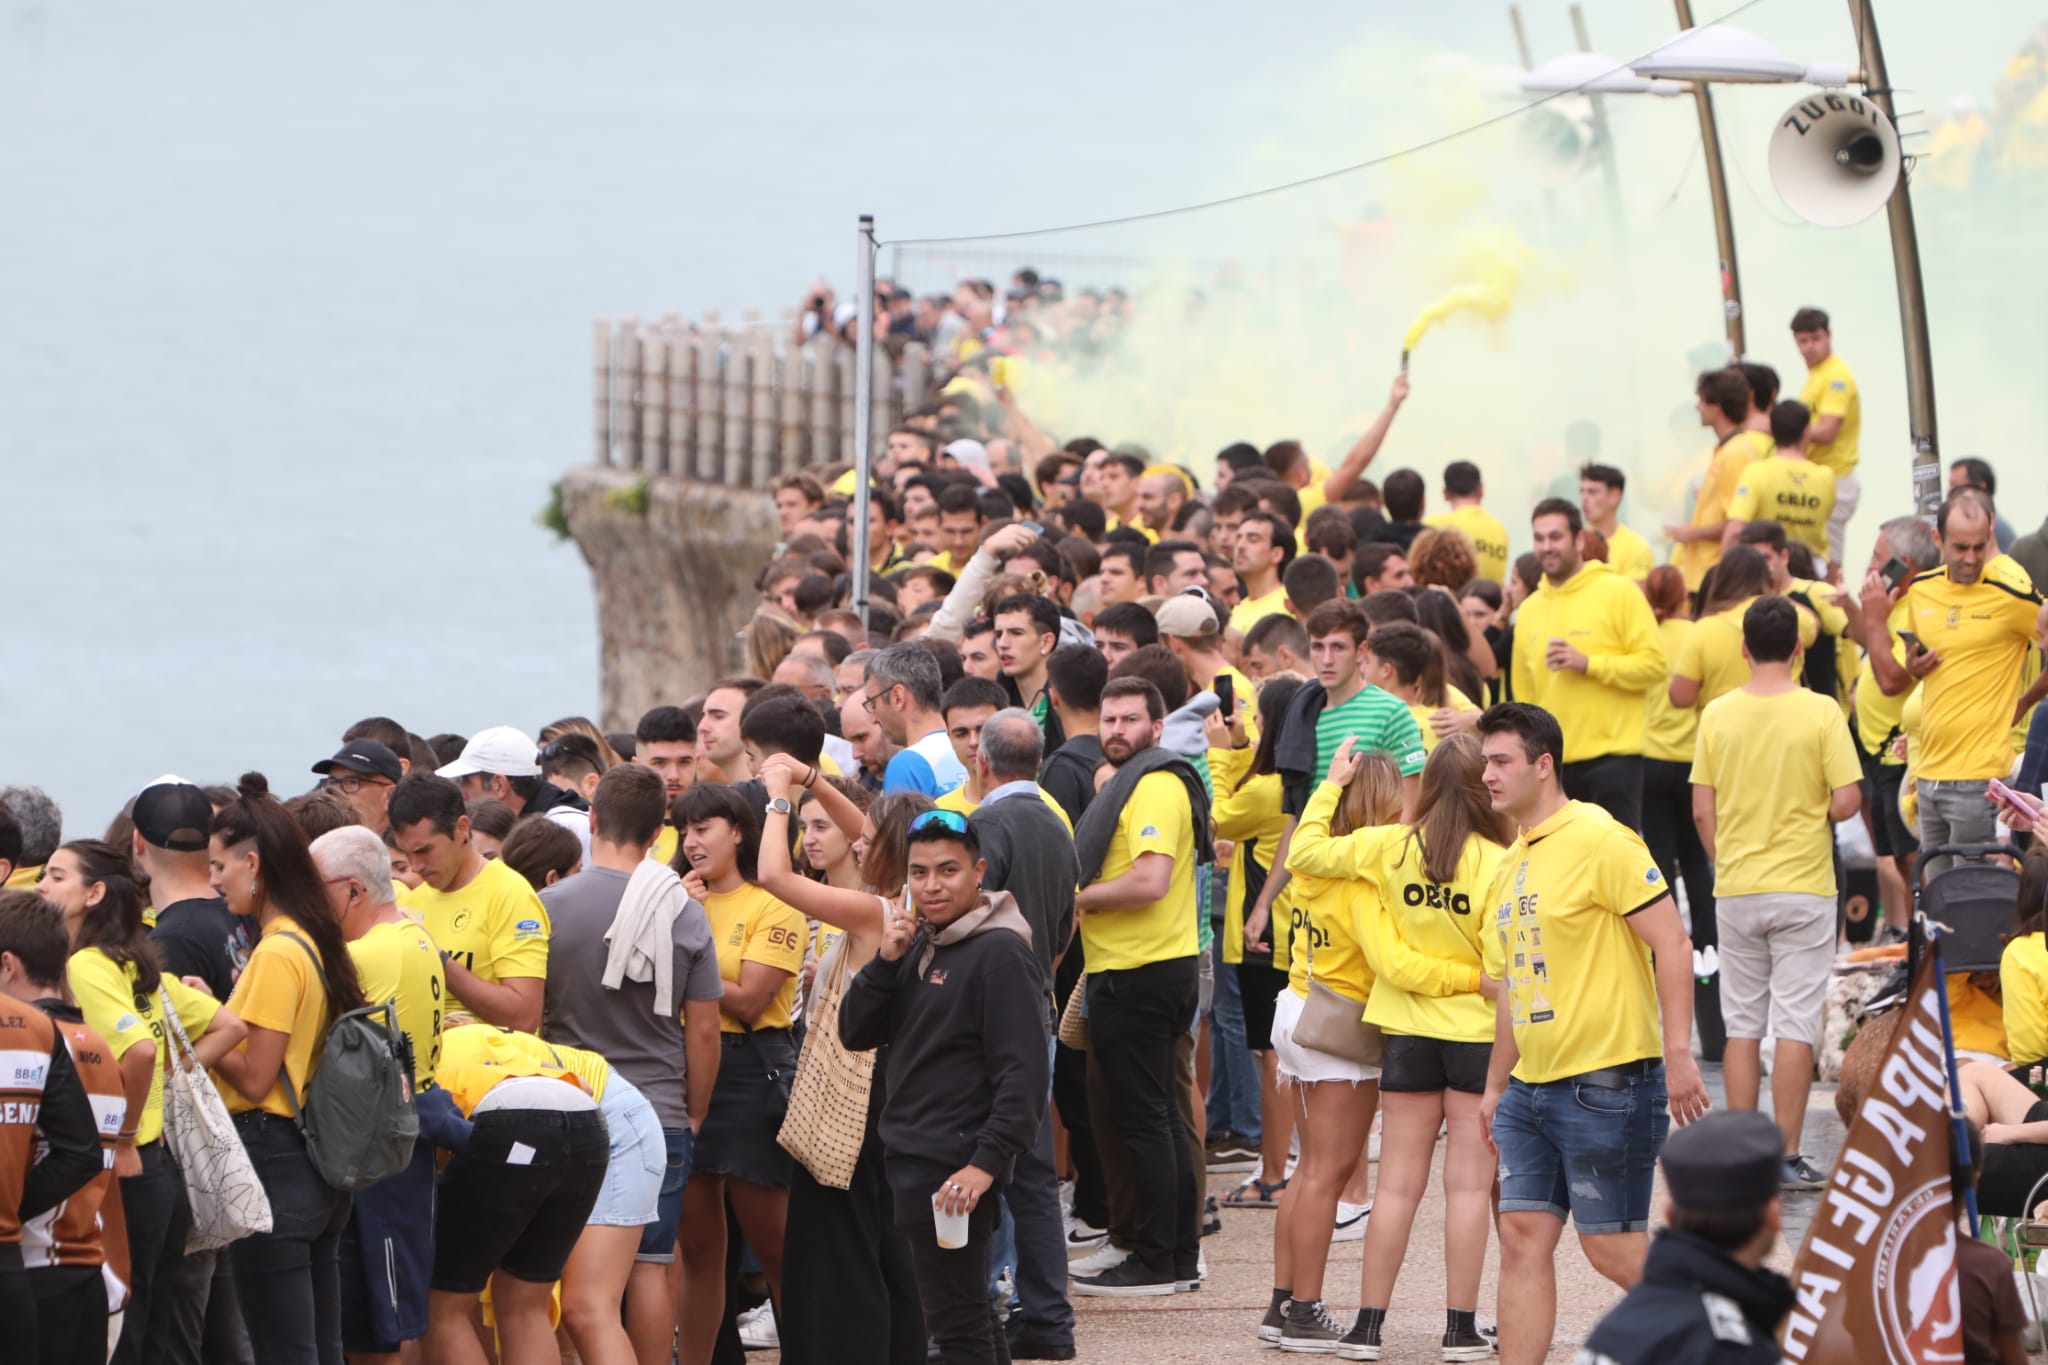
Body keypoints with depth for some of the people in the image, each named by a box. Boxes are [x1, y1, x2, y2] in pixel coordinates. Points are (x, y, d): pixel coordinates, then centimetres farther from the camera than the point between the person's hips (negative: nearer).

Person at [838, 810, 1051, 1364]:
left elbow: (1023, 1073, -18)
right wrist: (885, 962, -5)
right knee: (968, 1317, 15)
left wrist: (987, 1163, -24)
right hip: (912, 1155, 9)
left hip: (955, 1168, -9)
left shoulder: (999, 953, -13)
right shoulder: (919, 945, 12)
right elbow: (855, 1033, 11)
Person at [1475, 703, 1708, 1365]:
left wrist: (1679, 1054, -21)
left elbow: (1672, 944, -15)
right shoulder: (1512, 863, 15)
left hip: (1607, 1081, -8)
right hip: (1532, 1087, 8)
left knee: (1612, 1248, -5)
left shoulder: (1599, 840, -12)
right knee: (1524, 1236, 2)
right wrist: (1495, 1085, 24)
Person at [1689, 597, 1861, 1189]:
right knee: (1795, 1024, 0)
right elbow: (1846, 801, -12)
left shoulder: (1718, 715, -2)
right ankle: (1788, 1156, -1)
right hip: (1803, 887, -2)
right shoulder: (1820, 713, -10)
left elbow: (1701, 810, 1)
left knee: (1742, 1024, 10)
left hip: (1736, 890, 2)